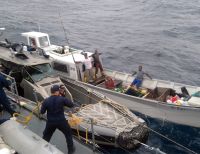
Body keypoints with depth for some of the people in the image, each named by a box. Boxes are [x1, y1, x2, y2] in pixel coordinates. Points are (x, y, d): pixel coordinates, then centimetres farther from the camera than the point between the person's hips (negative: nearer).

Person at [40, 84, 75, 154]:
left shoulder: (46, 101, -9)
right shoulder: (62, 99, -14)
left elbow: (42, 112, -2)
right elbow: (71, 105, -4)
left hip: (50, 122, 2)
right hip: (61, 121, -1)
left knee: (46, 136, 25)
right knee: (68, 133, 22)